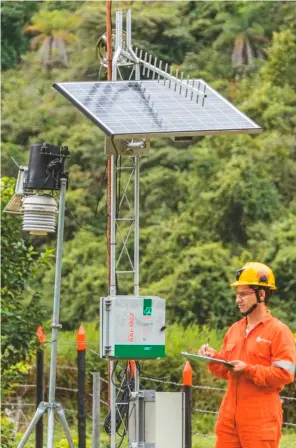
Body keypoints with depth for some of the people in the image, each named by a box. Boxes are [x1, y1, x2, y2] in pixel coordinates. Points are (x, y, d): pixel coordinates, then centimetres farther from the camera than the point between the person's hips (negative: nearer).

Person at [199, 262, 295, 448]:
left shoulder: (278, 331, -6)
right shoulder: (234, 330, 16)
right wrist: (213, 357, 2)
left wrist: (248, 370, -21)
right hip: (230, 416, 7)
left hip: (260, 419, -7)